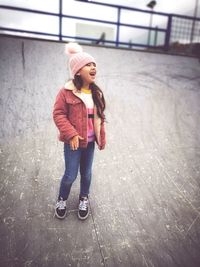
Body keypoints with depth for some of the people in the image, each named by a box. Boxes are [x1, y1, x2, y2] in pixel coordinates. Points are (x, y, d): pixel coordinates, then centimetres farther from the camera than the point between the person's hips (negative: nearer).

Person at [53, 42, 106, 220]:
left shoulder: (96, 93, 3)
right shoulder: (66, 92, -14)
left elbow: (100, 117, 9)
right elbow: (58, 114, -12)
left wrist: (102, 138, 7)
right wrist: (71, 134, -21)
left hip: (90, 141, 5)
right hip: (74, 141, -4)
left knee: (86, 173, 18)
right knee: (71, 175, 7)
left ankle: (84, 199, 43)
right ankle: (62, 199, 37)